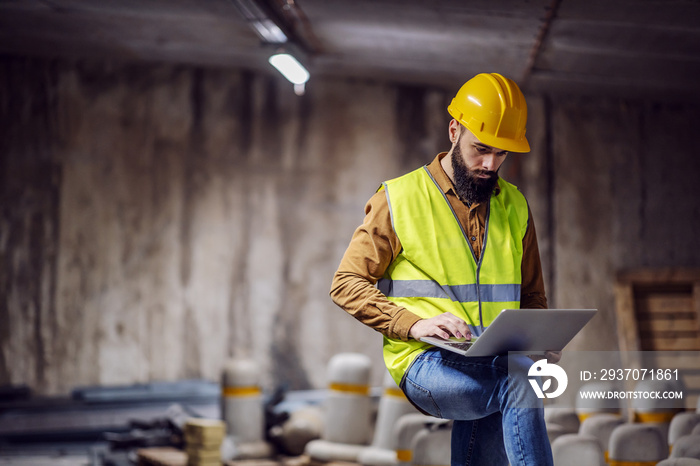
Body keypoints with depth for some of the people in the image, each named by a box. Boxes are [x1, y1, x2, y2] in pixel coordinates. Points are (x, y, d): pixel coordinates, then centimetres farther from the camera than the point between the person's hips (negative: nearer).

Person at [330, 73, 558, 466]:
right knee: (519, 380, -33)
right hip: (425, 363, -4)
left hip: (496, 363, 5)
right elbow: (347, 284, 1)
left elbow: (532, 297, 26)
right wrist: (414, 324, -15)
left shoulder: (515, 207, 18)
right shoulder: (399, 199, 4)